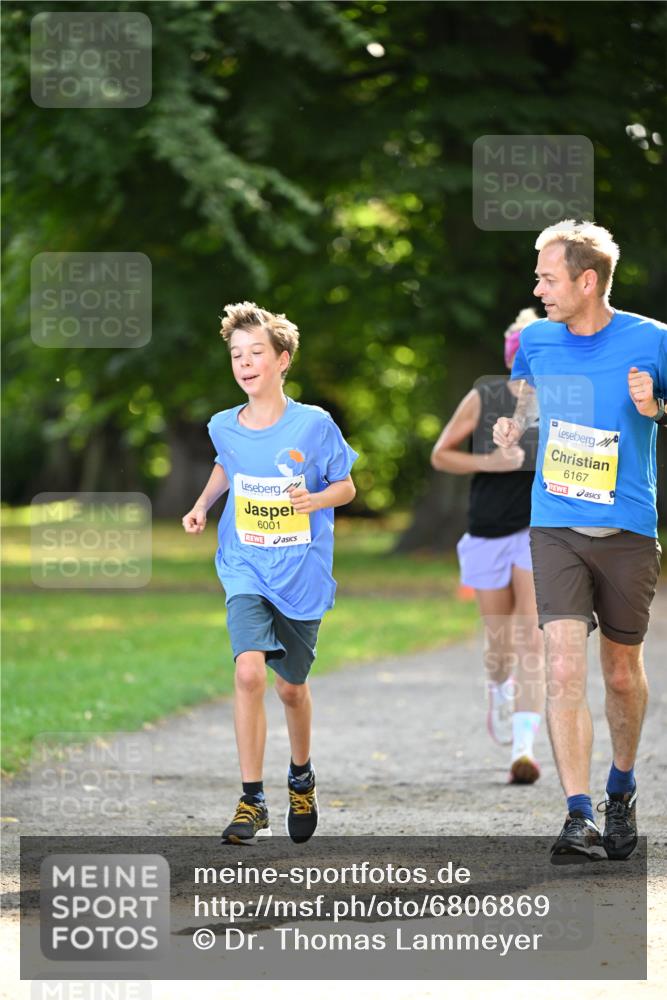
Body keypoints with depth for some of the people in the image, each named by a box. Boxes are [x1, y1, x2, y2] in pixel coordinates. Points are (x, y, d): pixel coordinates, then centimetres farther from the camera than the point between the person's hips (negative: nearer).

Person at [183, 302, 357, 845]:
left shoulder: (313, 425, -11)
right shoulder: (224, 427, -2)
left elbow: (346, 486, 0)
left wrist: (315, 499, -20)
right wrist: (202, 505, 8)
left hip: (302, 575, -1)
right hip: (247, 572, 1)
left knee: (292, 687, 11)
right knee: (249, 670, -20)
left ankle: (302, 778, 41)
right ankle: (252, 801, -13)